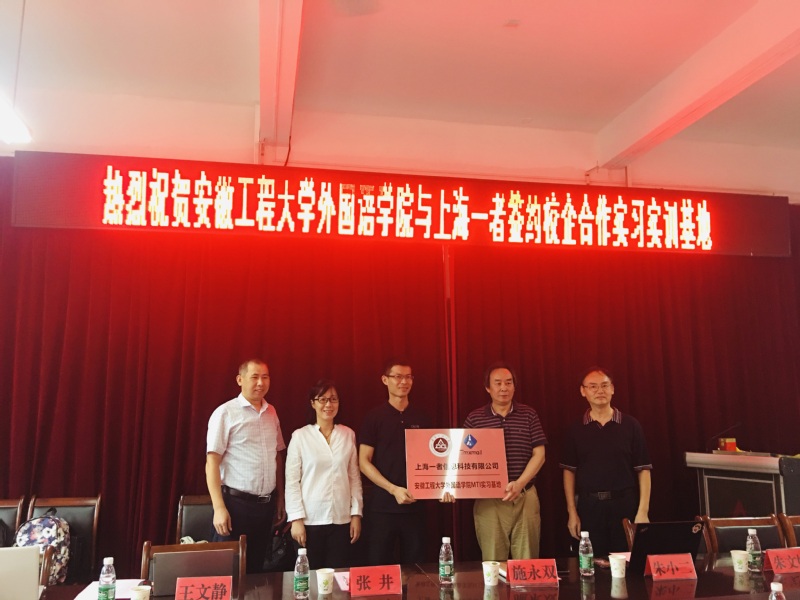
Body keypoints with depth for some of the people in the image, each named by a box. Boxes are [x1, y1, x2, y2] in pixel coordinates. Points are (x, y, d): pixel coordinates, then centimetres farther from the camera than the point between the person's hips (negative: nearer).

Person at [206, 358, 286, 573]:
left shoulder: (271, 413, 9)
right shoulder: (225, 413, -9)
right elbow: (212, 462, -12)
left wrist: (280, 498, 13)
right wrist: (219, 507, -18)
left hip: (266, 503, 6)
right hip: (236, 503, -5)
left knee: (256, 568, 15)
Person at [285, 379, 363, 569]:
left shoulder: (348, 434, 5)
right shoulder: (300, 436, -4)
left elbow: (354, 477, 8)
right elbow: (292, 480, -4)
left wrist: (356, 513, 4)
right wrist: (296, 519, -8)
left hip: (341, 519, 2)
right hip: (310, 520, -2)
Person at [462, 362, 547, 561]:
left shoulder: (529, 415, 5)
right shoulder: (474, 419, 3)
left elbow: (539, 455, 1)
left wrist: (519, 484, -12)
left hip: (525, 498, 1)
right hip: (488, 500, -1)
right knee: (492, 562, 4)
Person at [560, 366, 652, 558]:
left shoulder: (630, 425, 0)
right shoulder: (575, 430, 4)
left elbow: (643, 469, 0)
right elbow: (569, 471, 6)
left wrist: (643, 511, -6)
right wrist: (572, 512, 1)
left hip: (625, 504, -1)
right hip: (589, 506, 1)